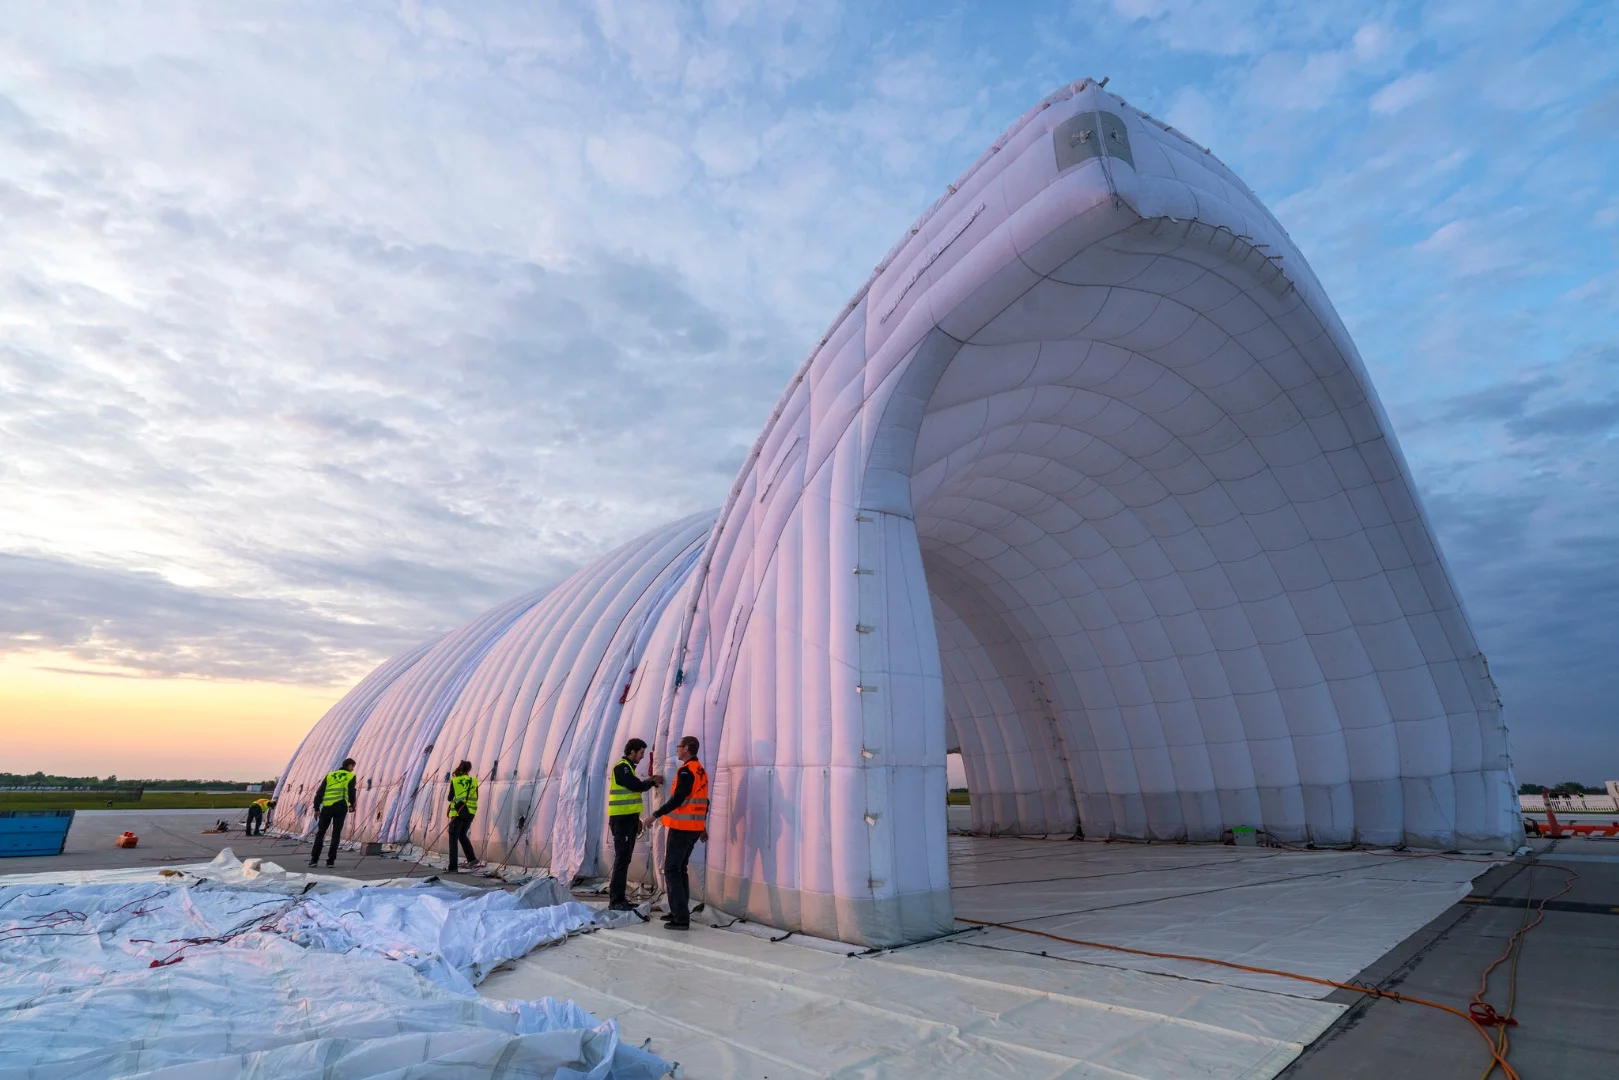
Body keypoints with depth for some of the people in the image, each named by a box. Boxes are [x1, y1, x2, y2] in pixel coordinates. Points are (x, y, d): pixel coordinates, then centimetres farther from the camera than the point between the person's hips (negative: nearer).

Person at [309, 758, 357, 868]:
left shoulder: (330, 775, 18)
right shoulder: (351, 776, 7)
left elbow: (319, 792, 10)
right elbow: (351, 792, 1)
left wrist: (316, 808, 10)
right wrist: (352, 804, 19)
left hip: (327, 807, 3)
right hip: (340, 807, -3)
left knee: (320, 833, 15)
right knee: (336, 834, 5)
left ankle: (314, 859, 11)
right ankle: (330, 860, 1)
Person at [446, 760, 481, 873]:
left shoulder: (454, 781, -5)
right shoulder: (474, 781, 1)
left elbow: (450, 798, 1)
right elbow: (476, 797, 9)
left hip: (457, 813, -3)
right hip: (470, 812, 3)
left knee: (453, 838, 4)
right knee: (462, 835, 21)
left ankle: (453, 867, -1)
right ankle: (472, 859, 11)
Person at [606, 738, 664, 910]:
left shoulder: (628, 767, 19)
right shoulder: (621, 767, -12)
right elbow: (636, 786, -21)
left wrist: (637, 820, 20)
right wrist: (652, 781, -2)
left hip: (628, 819, 10)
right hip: (621, 820, -10)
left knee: (624, 859, 11)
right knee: (622, 859, -10)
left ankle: (619, 898, 16)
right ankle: (615, 901, -8)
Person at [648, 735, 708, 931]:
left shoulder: (686, 770, -16)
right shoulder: (701, 771, 12)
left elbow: (678, 799, -23)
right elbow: (703, 801, 18)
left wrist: (656, 814, -15)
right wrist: (703, 826, 24)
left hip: (681, 827, -9)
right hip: (695, 828, 9)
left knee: (671, 870, -4)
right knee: (680, 869, 17)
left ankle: (681, 918, -5)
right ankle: (679, 912, 22)